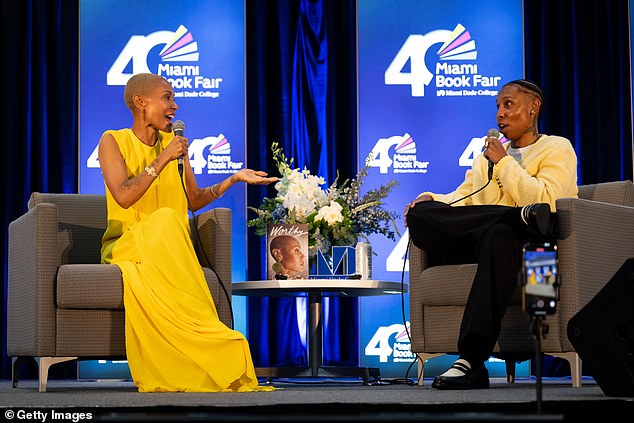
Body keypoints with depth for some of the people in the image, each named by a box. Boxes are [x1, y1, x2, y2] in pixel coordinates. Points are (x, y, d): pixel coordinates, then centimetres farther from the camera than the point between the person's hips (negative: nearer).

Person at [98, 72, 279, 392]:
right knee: (165, 219, -37)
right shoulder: (113, 141, 2)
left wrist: (234, 179, 9)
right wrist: (163, 159, -15)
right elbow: (124, 197, -14)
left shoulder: (173, 142, 16)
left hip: (168, 246, 3)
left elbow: (194, 200, 20)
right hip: (124, 245, -3)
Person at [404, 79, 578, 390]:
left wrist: (504, 163, -3)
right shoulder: (489, 153, 29)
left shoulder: (557, 149, 10)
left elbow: (545, 201, -8)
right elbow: (463, 199, 18)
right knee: (420, 215, -21)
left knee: (498, 234, -42)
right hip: (479, 240, 5)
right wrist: (431, 200, -2)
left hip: (530, 243, -5)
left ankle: (472, 360, -47)